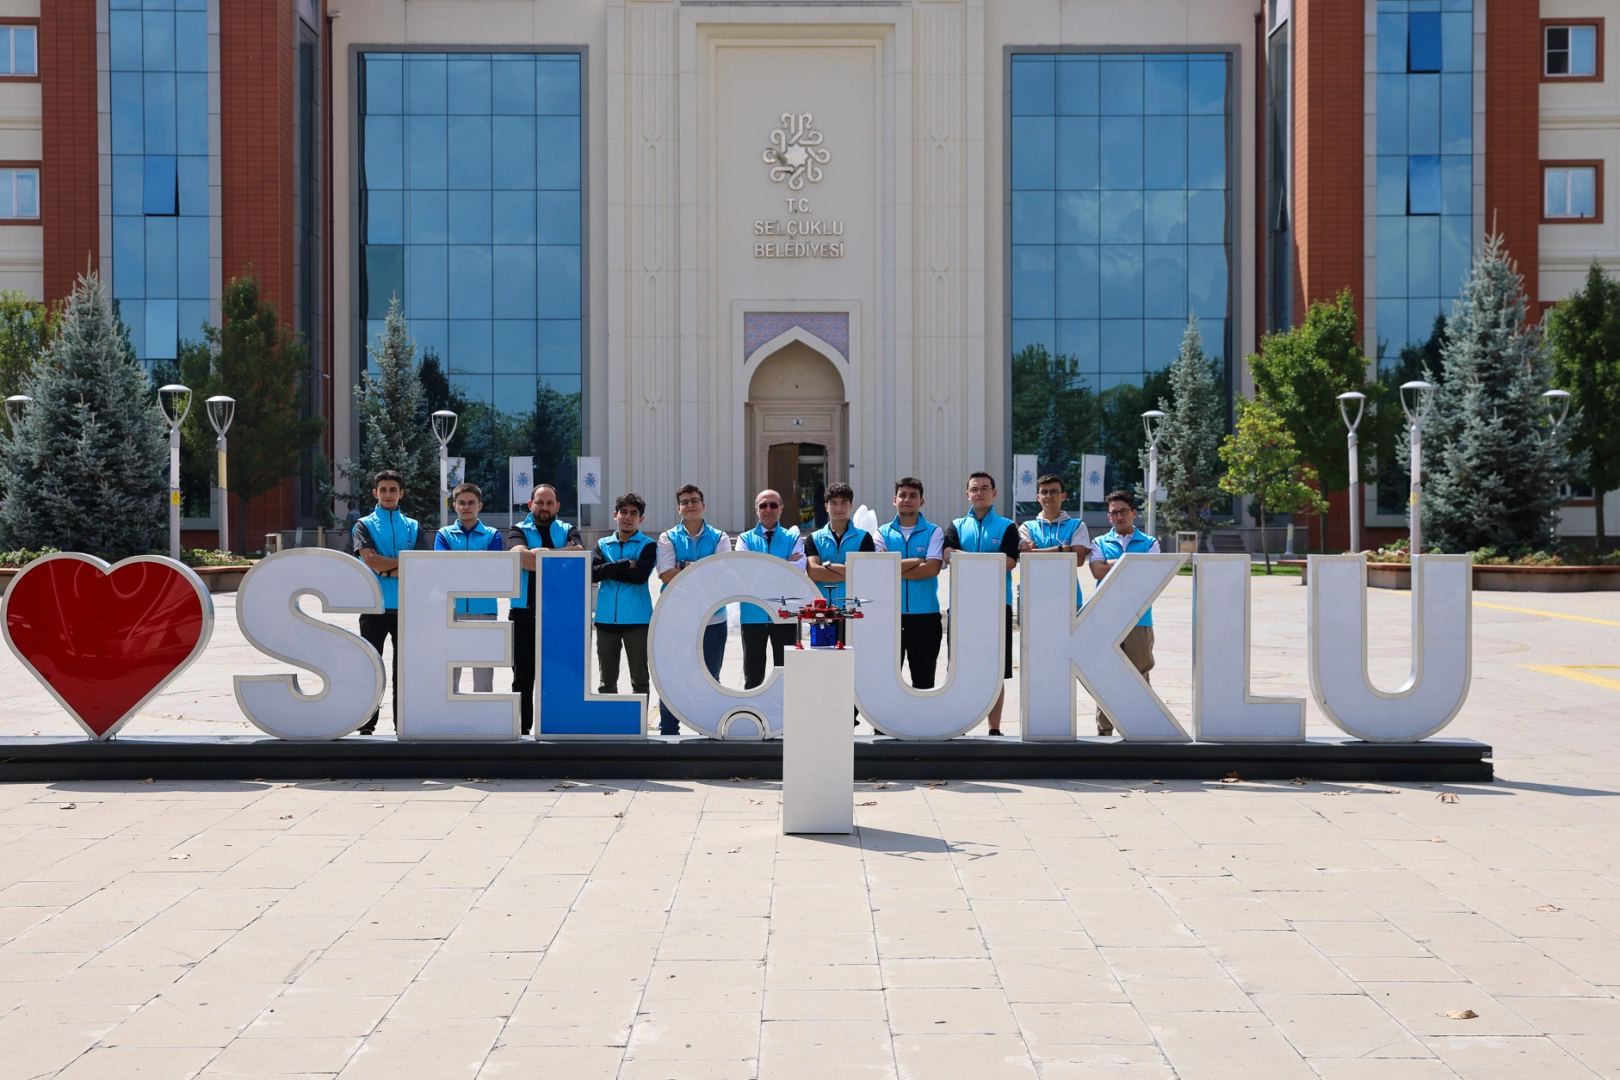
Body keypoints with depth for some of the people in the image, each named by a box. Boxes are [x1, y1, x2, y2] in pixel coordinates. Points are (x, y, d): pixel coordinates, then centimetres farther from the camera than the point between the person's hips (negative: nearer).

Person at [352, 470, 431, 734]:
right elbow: (369, 559, -11)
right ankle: (366, 726, 4)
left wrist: (386, 569, -9)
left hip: (405, 607, 2)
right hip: (374, 606, -2)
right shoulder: (365, 525, 6)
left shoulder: (413, 527, 11)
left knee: (403, 668, 6)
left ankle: (403, 726, 11)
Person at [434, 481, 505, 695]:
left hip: (484, 609, 0)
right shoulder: (444, 535, 10)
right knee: (449, 671, 3)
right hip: (451, 609, 0)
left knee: (484, 673, 2)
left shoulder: (492, 535, 9)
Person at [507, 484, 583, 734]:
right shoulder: (519, 531, 8)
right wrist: (562, 555, -11)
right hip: (524, 613, 0)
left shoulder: (568, 531, 12)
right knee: (523, 676, 4)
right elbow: (521, 556, -14)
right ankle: (522, 730, 10)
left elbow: (579, 553, -9)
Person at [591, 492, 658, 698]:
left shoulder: (647, 545, 2)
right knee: (607, 680, 9)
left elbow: (640, 576, -14)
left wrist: (609, 570, -6)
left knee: (639, 679, 2)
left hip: (637, 619, -3)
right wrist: (625, 565, -11)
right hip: (606, 618, 3)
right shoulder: (603, 544, 11)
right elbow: (593, 573, -5)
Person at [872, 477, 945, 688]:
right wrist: (917, 561, -7)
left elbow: (932, 568, -11)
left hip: (925, 615, -1)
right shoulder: (882, 534, 7)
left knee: (924, 680, 7)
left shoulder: (933, 532, 4)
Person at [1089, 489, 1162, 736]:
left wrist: (1114, 564, -5)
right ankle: (1104, 730, 8)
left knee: (1139, 675, 3)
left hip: (1139, 620, -1)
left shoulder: (1149, 543, 9)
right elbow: (1097, 570, -7)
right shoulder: (1100, 543, 11)